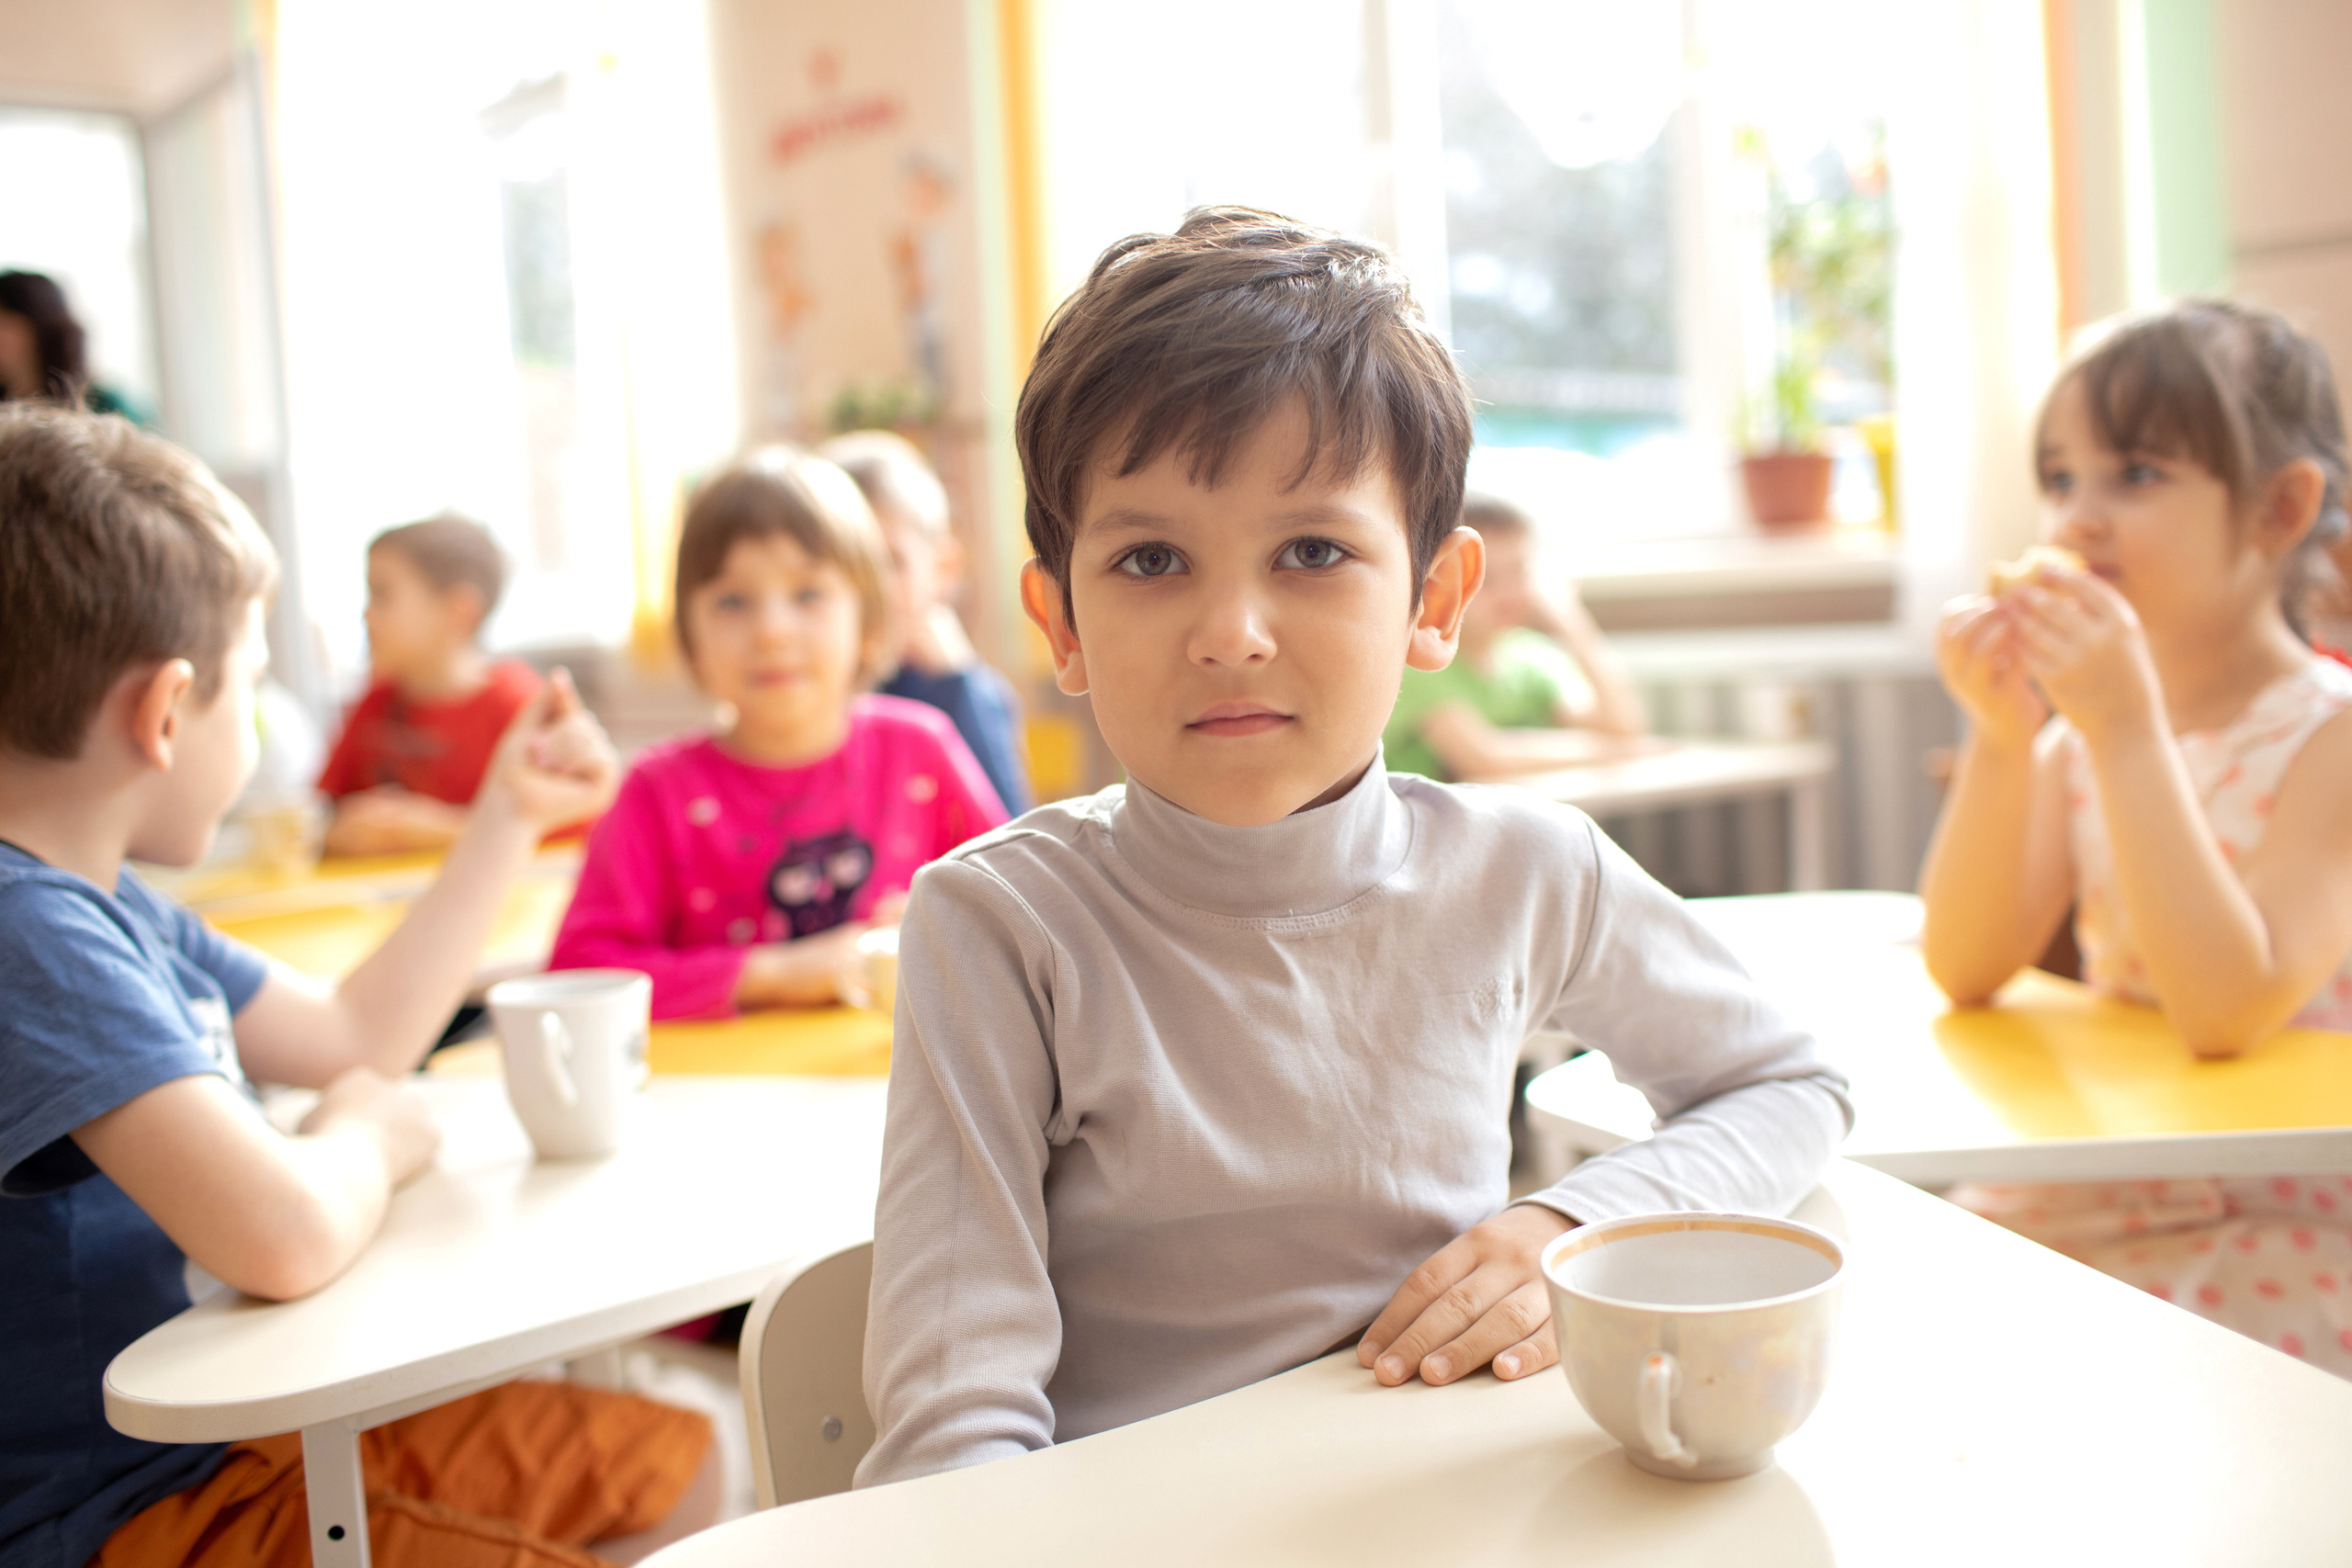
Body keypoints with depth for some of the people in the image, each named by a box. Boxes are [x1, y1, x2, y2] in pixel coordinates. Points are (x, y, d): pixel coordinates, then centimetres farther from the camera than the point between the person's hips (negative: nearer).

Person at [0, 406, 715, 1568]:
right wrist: (364, 1140, -13)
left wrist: (511, 816, 19)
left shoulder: (110, 905, 6)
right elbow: (286, 1237, -37)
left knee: (671, 1463, 10)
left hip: (227, 1425, 10)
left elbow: (360, 1033, 19)